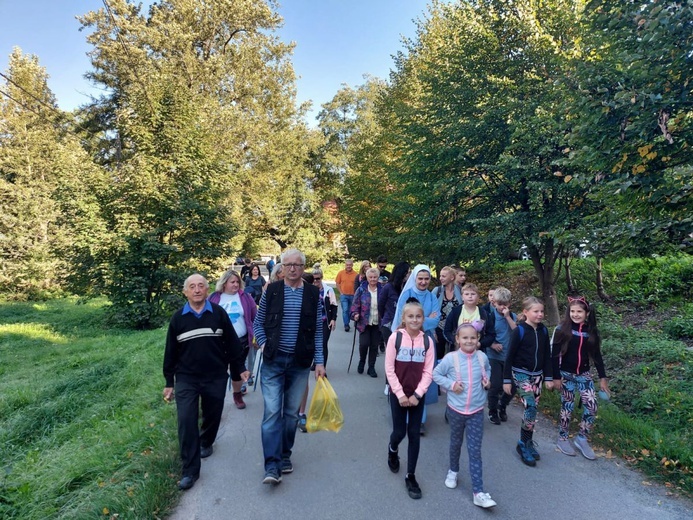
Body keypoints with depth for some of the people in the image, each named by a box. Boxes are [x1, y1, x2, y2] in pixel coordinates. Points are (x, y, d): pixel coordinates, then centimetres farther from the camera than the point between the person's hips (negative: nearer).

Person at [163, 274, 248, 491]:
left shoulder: (219, 313, -5)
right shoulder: (178, 318, -1)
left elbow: (232, 344, 1)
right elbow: (171, 352, 5)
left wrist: (239, 369, 2)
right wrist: (169, 382, 7)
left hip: (216, 378, 0)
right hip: (186, 379, 0)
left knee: (212, 416, 15)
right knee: (186, 422, -5)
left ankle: (206, 443, 46)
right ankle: (190, 470, 6)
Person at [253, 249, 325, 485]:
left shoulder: (313, 293, -1)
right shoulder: (271, 291, -1)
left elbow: (318, 330, 2)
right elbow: (258, 322, 8)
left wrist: (319, 361, -1)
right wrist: (263, 344, -7)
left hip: (300, 362, 1)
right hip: (273, 360, -1)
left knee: (292, 412, 12)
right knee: (272, 411, -4)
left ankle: (285, 455, 30)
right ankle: (272, 465, 4)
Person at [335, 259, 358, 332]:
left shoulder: (356, 274, -5)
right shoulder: (341, 273, -2)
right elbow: (337, 283, 5)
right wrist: (341, 292, -1)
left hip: (352, 296, 1)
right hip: (343, 295, -1)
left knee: (350, 311, 14)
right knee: (345, 310, -9)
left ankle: (347, 323, 31)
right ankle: (346, 325, -4)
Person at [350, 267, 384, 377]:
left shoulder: (382, 290, 3)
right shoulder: (361, 290, -1)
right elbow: (355, 304, -1)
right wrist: (355, 314, -17)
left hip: (377, 323, 2)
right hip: (364, 322, -2)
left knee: (374, 346, 6)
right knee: (364, 343, -10)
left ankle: (371, 367, 22)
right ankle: (361, 362, 20)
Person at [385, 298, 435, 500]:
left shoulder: (427, 341, -6)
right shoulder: (395, 337, -12)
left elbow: (428, 371, -4)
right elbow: (389, 369, -10)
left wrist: (417, 394, -11)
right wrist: (400, 394, -12)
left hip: (417, 395, 2)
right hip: (398, 394, -2)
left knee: (414, 434, 7)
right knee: (399, 432, 7)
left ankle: (411, 476, 22)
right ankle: (392, 451, 42)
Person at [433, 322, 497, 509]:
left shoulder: (482, 357, -8)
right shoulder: (450, 358, -17)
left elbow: (487, 369, 15)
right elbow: (436, 374, -6)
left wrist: (487, 380, -4)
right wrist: (451, 384, -18)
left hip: (477, 411, 1)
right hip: (455, 409, -1)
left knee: (475, 450, 2)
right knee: (456, 442, 21)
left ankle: (478, 492, 9)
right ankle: (453, 470, 47)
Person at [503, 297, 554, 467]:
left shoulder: (543, 330, 2)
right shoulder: (519, 331, -14)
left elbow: (547, 355, 11)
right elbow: (510, 356, -11)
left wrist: (549, 377, 10)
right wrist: (507, 380, -10)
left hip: (537, 375, 6)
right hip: (521, 374, -5)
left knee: (533, 410, 8)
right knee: (531, 407, -16)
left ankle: (528, 442, 25)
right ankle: (523, 444, 2)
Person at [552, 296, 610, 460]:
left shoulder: (591, 331, 0)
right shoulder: (562, 329, -12)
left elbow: (597, 355, 7)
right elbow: (555, 354, -10)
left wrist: (603, 377, 6)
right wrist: (556, 377, -11)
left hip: (584, 374, 4)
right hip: (566, 374, -3)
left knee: (592, 406, -3)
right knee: (567, 406, 5)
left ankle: (582, 439, 16)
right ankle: (563, 439, 23)